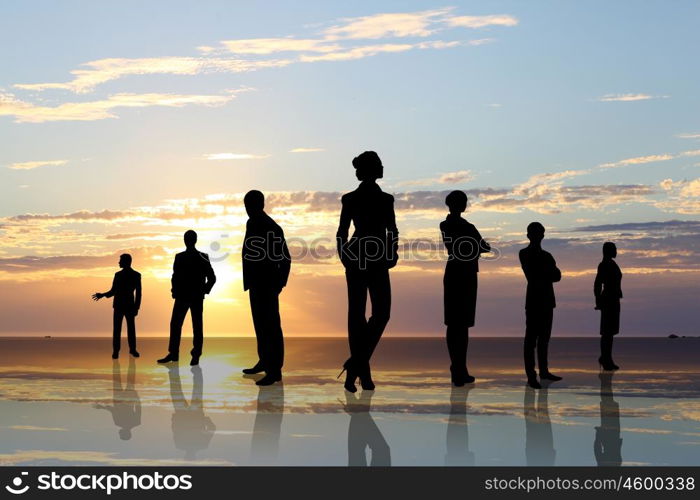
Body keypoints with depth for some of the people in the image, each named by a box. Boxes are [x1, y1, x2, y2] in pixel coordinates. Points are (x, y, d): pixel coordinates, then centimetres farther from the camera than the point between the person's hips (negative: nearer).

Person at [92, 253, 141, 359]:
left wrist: (136, 307, -6)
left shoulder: (136, 275, -1)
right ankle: (115, 351, 1)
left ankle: (132, 349, 11)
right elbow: (113, 291, 10)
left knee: (131, 328, -1)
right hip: (118, 306, 2)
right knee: (116, 329, -2)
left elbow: (138, 292, -1)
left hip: (130, 306, -2)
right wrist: (102, 295, -4)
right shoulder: (118, 275, 6)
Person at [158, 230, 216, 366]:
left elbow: (212, 278, 1)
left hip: (197, 297, -3)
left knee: (197, 326, -2)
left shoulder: (202, 258, 2)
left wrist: (204, 291, -3)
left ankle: (196, 356, -3)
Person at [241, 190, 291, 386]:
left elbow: (285, 258, -15)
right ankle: (264, 361, 26)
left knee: (270, 325, -10)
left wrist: (279, 283, -19)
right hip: (257, 282, 9)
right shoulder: (252, 223, 13)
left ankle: (275, 370, -11)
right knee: (261, 324, 16)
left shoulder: (271, 227, -13)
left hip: (267, 283, -9)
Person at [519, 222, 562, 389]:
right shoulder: (525, 254, -2)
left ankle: (544, 371, 19)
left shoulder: (546, 255, 17)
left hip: (546, 300, 7)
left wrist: (543, 275, -10)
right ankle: (531, 375, -13)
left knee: (544, 337, 12)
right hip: (534, 299, -7)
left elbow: (557, 275, 5)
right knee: (531, 338, -9)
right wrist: (548, 274, -5)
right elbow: (533, 276, -13)